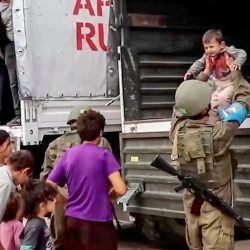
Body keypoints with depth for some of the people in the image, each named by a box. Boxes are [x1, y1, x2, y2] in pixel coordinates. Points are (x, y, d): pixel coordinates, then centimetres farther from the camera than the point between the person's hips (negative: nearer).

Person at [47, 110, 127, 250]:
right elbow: (121, 190, -16)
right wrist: (109, 194, 5)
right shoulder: (104, 155, -8)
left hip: (72, 220, 5)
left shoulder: (68, 155, 4)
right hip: (97, 222, -5)